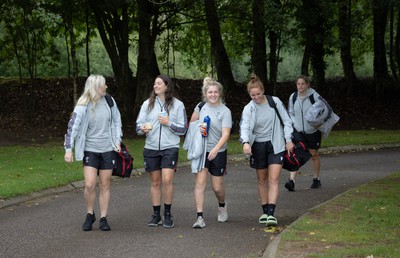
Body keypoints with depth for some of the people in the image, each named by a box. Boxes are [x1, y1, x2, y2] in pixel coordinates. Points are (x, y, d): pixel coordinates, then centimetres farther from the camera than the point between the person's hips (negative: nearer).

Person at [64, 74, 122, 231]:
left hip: (108, 149, 3)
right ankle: (90, 215, 12)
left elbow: (117, 121, 12)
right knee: (89, 185, -11)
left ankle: (103, 218, 14)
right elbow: (73, 126, -12)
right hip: (90, 149, -3)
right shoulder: (83, 106, -11)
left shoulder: (109, 101, 0)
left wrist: (117, 141, 4)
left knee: (105, 185, 6)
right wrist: (68, 149, -16)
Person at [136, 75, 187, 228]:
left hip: (170, 148, -3)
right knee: (155, 182, 8)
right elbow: (138, 125, 3)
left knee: (167, 180, -15)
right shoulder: (148, 104, 7)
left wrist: (168, 123, -12)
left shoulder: (177, 104, 1)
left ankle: (168, 215, 0)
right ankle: (156, 215, 17)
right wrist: (143, 128, -19)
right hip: (151, 148, 3)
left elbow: (183, 129, 2)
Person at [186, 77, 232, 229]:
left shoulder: (225, 111, -9)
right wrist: (197, 128, -5)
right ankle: (200, 217, -10)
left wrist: (215, 149, -33)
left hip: (218, 152, -2)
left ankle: (222, 205, 39)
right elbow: (191, 123, 18)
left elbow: (225, 134, -18)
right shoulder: (201, 106, 3)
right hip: (201, 150, 2)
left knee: (217, 187, 5)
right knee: (200, 183, -9)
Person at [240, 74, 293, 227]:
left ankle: (271, 213, -17)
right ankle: (265, 212, 24)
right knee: (262, 180, 12)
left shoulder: (275, 102, -5)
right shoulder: (248, 109, -5)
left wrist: (288, 140, -2)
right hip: (258, 146, 2)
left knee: (273, 179, -12)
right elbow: (245, 127, -20)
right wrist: (246, 142, -38)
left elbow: (286, 121, 3)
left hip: (275, 145, -2)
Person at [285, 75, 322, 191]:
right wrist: (294, 123, -3)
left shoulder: (314, 96, -10)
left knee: (314, 154, 12)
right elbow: (290, 113, 13)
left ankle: (316, 179, 28)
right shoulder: (293, 97, 1)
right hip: (298, 131, 2)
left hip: (313, 131, -2)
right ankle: (292, 180, -19)